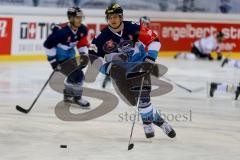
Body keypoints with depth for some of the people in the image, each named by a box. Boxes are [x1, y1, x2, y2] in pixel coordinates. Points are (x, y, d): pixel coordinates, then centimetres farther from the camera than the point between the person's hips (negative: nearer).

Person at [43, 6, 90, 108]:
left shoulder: (82, 30, -9)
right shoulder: (62, 31, -31)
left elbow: (82, 43, 5)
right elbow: (48, 44, -26)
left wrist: (84, 55, -11)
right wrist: (53, 61, -23)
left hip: (70, 54, 9)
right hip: (59, 57, -9)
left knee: (73, 76, 24)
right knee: (77, 75, -15)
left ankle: (68, 96, 48)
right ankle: (77, 98, 5)